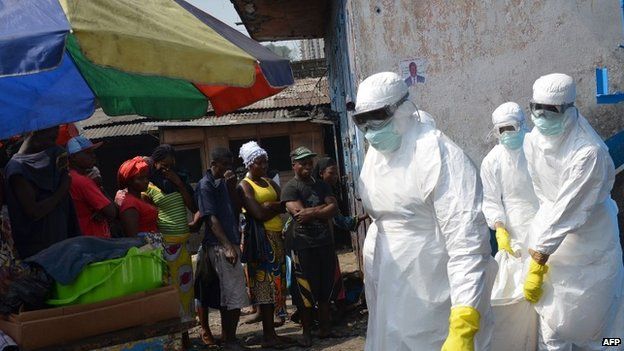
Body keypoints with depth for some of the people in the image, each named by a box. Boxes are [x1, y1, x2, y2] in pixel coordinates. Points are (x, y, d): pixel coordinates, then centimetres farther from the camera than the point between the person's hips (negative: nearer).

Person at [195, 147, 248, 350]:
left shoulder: (222, 182, 16)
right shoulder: (206, 185, -9)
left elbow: (234, 211, 18)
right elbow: (211, 218, -16)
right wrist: (228, 246, -21)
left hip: (230, 243, 9)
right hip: (220, 246, -9)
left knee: (226, 296, 14)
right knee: (235, 296, -7)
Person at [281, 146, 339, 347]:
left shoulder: (321, 185, 15)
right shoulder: (290, 188, -3)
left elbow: (334, 209, 1)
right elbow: (299, 213, -18)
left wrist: (312, 212, -13)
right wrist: (324, 207, -8)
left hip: (325, 242, 6)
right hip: (303, 245, -6)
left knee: (326, 289, 10)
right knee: (306, 292, 0)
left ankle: (326, 328, 21)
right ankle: (307, 332, 14)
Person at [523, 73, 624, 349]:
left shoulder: (589, 152, -28)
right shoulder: (533, 140, -8)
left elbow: (567, 212, -27)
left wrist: (537, 264, -24)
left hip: (589, 245, -5)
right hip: (551, 236, 5)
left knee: (589, 322, 10)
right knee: (551, 323, 11)